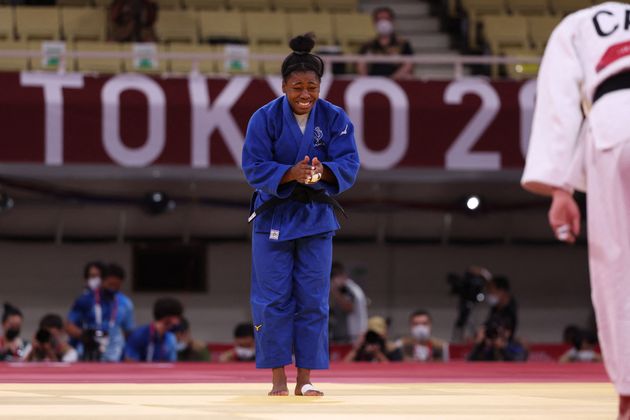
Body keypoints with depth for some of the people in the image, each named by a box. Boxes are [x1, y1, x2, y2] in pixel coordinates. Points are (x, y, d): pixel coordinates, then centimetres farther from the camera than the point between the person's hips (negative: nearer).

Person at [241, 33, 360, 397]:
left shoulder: (335, 119, -4)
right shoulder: (265, 118, -9)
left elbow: (349, 166, -10)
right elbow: (255, 168, -12)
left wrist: (323, 171, -32)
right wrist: (291, 173, -30)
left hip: (316, 217, 2)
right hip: (274, 215, -1)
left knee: (313, 301, 1)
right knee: (274, 300, -2)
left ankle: (305, 380, 8)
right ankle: (278, 378, 5)